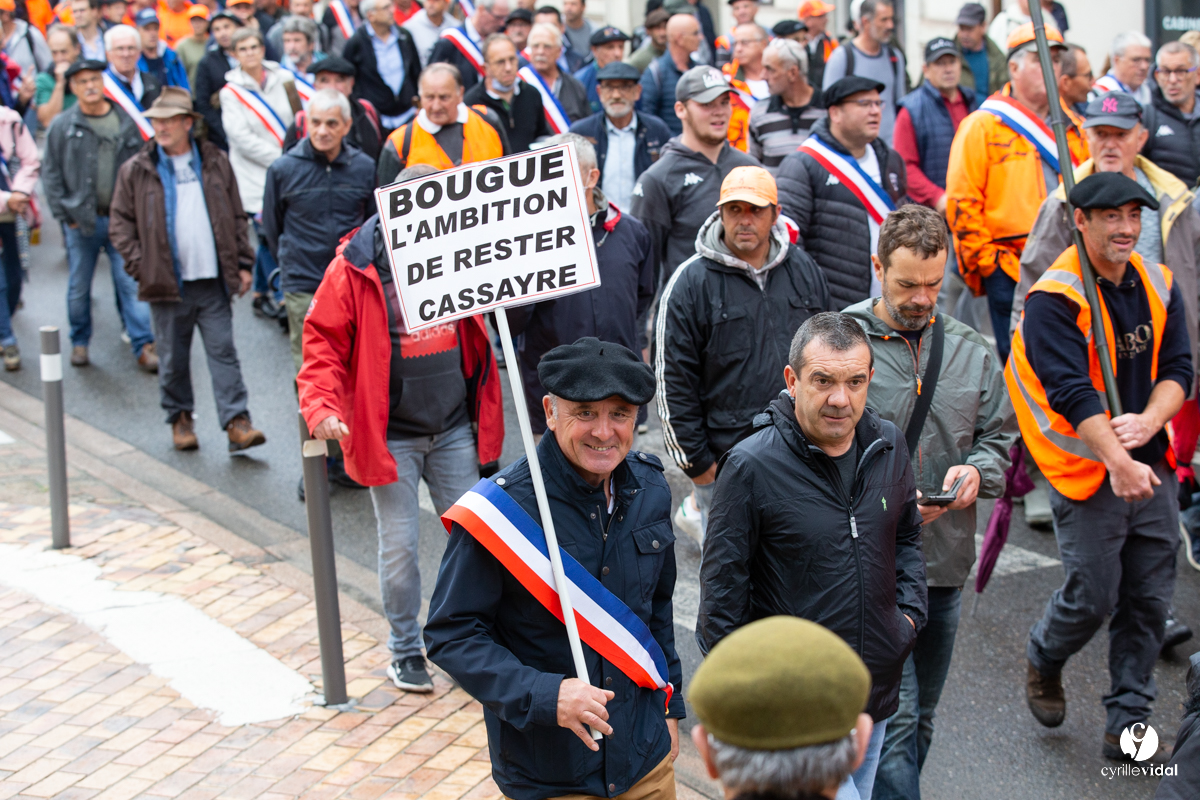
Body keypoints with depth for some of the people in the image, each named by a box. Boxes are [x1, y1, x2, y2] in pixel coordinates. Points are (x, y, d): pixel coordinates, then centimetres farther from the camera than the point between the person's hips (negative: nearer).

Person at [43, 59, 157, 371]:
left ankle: (143, 345, -1)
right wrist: (66, 215, -3)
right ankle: (79, 342, 25)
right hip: (81, 220, 0)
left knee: (131, 283, -4)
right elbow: (51, 175, 3)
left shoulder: (126, 122, 5)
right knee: (79, 287, 9)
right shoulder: (62, 126, 0)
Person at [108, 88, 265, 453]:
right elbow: (121, 224, 5)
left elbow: (236, 217, 11)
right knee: (173, 358, 8)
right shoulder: (136, 170, 3)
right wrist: (140, 265, -6)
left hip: (214, 281, 0)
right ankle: (180, 418, 23)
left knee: (223, 351, -2)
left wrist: (243, 263, 6)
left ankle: (237, 423, -3)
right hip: (168, 283, 0)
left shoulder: (215, 163, 8)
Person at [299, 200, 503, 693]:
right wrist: (321, 406, -25)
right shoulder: (354, 270, -11)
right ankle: (405, 651, 20)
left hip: (455, 430, 4)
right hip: (391, 435, -4)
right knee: (399, 546, 2)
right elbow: (323, 344, -10)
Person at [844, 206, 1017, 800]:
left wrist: (976, 470, -7)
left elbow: (1000, 434, 16)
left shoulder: (972, 351, 8)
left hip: (946, 561, 6)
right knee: (894, 715, -10)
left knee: (920, 718, 18)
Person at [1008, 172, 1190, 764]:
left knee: (1149, 598, 8)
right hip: (1086, 471, -6)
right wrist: (1118, 461, -33)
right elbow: (1071, 392, -23)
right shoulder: (1054, 299, -14)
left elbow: (1178, 369, 3)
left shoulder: (1158, 284, 6)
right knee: (1092, 596, -1)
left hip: (1151, 468, 6)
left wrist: (1146, 423, -17)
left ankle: (1127, 726, 19)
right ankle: (1043, 662, 32)